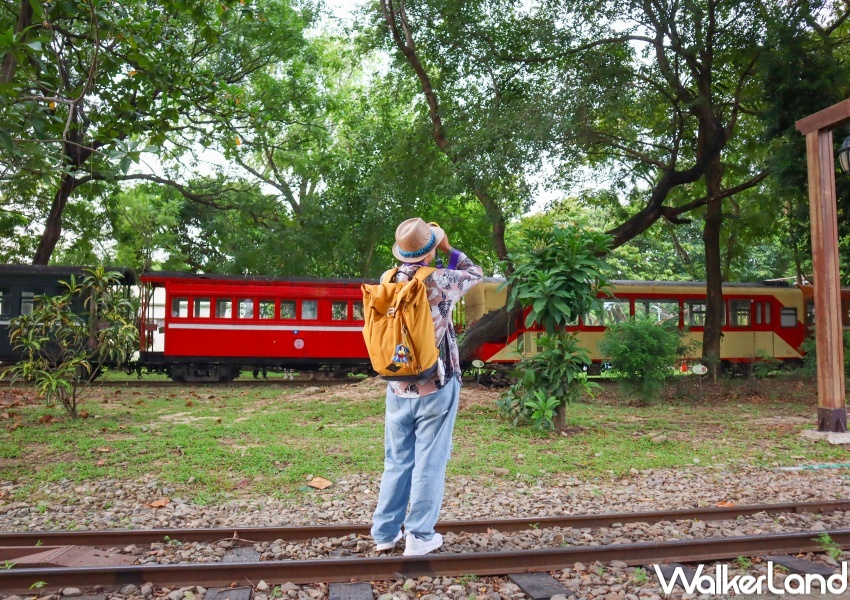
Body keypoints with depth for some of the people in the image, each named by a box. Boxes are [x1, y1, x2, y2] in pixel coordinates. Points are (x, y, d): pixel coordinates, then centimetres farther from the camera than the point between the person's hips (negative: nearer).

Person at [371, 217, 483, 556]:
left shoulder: (386, 281, -1)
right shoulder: (441, 280, -13)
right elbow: (475, 274, 8)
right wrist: (449, 249, 17)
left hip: (398, 389, 4)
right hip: (436, 389, -4)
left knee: (396, 462, 14)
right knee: (429, 463, 6)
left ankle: (385, 533, 23)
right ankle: (419, 537, 14)